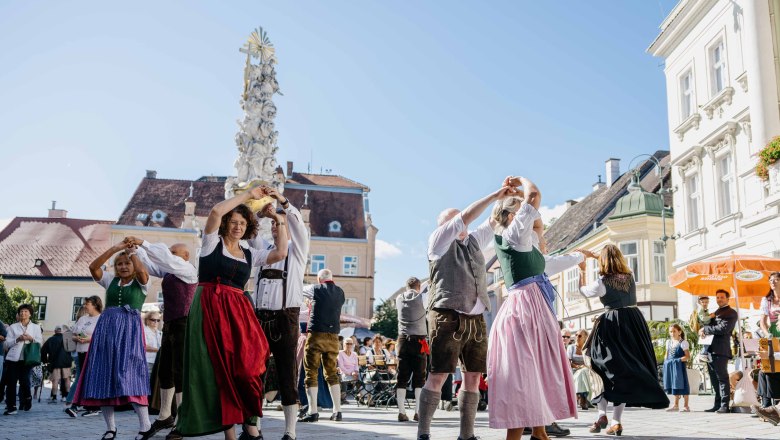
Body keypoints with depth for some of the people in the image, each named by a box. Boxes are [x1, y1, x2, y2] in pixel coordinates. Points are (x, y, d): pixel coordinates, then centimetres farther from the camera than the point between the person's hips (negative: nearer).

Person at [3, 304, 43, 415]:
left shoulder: (36, 327, 14)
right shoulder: (13, 327, 13)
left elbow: (40, 342, 6)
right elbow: (7, 343, 6)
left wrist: (31, 339, -12)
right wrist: (17, 339, -11)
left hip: (27, 358, -1)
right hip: (13, 357, 1)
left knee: (24, 380, -10)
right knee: (11, 382, -4)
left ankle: (26, 399, 18)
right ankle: (11, 407, 1)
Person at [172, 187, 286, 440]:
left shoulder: (250, 254, 17)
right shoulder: (212, 243, 6)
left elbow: (281, 253, 4)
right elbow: (216, 211, -10)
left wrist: (279, 221, 9)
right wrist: (249, 195, -4)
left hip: (238, 312, 3)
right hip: (209, 309, -3)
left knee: (245, 366, -9)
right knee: (218, 368, -5)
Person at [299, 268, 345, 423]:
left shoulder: (317, 289, -2)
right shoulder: (340, 292, 8)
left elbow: (301, 290, 14)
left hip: (317, 335, -4)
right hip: (333, 336, 4)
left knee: (311, 373, 0)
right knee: (332, 373, 13)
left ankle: (313, 412, -5)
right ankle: (337, 411, 12)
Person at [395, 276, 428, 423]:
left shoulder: (399, 299, 7)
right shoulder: (421, 298, -3)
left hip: (403, 340, 2)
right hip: (419, 340, -2)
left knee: (402, 377, 3)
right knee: (419, 377, 3)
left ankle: (401, 412, 0)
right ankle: (418, 411, 1)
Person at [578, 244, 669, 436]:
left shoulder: (602, 282, -10)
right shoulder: (630, 276, 4)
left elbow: (583, 290, 10)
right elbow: (618, 265, 26)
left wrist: (582, 270, 22)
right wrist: (594, 255, 29)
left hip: (612, 325, -4)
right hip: (635, 323, 4)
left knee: (603, 368, 10)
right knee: (627, 370, 7)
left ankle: (602, 415, -1)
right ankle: (616, 421, 4)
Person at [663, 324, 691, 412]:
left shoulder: (683, 343, -8)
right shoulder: (668, 342, 12)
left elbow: (687, 356, -11)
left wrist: (678, 360, -21)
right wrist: (666, 362, 5)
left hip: (679, 366, -7)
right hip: (670, 366, 7)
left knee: (682, 385, -4)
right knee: (674, 385, 14)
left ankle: (685, 406, 3)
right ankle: (676, 405, 23)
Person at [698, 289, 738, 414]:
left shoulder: (731, 313, -2)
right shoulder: (715, 313, 25)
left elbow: (723, 329, -15)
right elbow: (711, 327, 29)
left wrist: (705, 329, -7)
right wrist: (703, 331, 5)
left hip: (721, 350, -8)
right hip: (711, 350, 8)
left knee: (722, 378, -8)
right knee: (715, 379, 10)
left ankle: (725, 406, -7)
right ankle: (717, 405, 14)